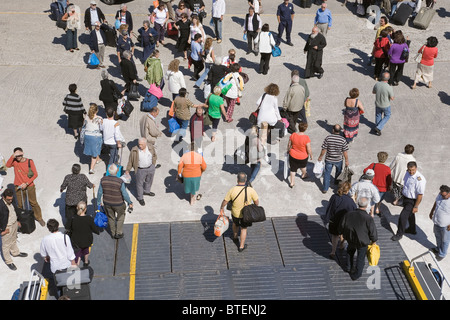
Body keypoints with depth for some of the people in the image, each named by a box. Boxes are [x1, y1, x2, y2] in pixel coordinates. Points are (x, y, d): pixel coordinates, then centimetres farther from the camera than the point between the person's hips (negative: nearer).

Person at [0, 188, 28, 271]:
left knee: (13, 240, 32)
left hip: (14, 224, 7)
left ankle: (15, 252, 56)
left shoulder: (12, 200, -10)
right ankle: (8, 261, 30)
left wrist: (17, 221, 15)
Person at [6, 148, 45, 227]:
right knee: (20, 205, 11)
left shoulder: (29, 162, -11)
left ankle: (39, 218, 25)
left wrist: (26, 183, -14)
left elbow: (35, 174, -8)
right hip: (19, 187, 2)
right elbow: (7, 165, -27)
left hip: (29, 186, -1)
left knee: (33, 203, 9)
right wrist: (13, 156, -34)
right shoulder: (14, 161, -6)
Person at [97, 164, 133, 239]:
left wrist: (98, 202, 9)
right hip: (118, 204, -3)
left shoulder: (103, 180, -19)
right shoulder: (120, 182, -28)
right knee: (120, 216, 26)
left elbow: (100, 192, -7)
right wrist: (130, 203, -2)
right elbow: (125, 194, -19)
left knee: (111, 217, 25)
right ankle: (119, 233, 33)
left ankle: (113, 234, 42)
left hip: (107, 203, 3)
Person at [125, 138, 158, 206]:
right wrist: (127, 170, -3)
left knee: (149, 181, 27)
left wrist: (153, 164, 10)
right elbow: (130, 161, -10)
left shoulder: (150, 147, -14)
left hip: (150, 168, 4)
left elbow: (154, 155, 5)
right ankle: (140, 198, 35)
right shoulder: (134, 150, -22)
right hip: (141, 170, -4)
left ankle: (146, 191, 55)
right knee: (140, 183, 13)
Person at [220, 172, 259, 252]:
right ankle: (241, 246, 33)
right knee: (244, 229, 22)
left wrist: (221, 209, 7)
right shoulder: (251, 190, -24)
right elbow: (256, 202, -13)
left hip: (235, 213, 1)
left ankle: (235, 238, 56)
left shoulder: (232, 190, -23)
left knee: (235, 224, 32)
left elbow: (225, 201, -11)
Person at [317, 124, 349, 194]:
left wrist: (320, 157, 5)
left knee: (327, 173, 14)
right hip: (339, 160, 1)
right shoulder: (343, 140, -19)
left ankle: (325, 189, 18)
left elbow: (324, 149, -11)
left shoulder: (328, 138, -18)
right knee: (338, 172, 27)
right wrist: (346, 160, 1)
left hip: (329, 159, -1)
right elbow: (345, 152, -13)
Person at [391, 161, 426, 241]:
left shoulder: (420, 179, -30)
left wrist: (416, 207, -20)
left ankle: (399, 234, 13)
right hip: (405, 197, 8)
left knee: (403, 216, -7)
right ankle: (412, 230, 48)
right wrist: (402, 192, 23)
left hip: (412, 201, -8)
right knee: (410, 214, 26)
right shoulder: (408, 173, -7)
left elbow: (420, 195, -24)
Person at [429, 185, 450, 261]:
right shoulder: (440, 195, -10)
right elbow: (436, 203, 11)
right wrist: (431, 212, 19)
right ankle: (438, 248, 53)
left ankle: (442, 254, 36)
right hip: (437, 222, 7)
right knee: (438, 236, 29)